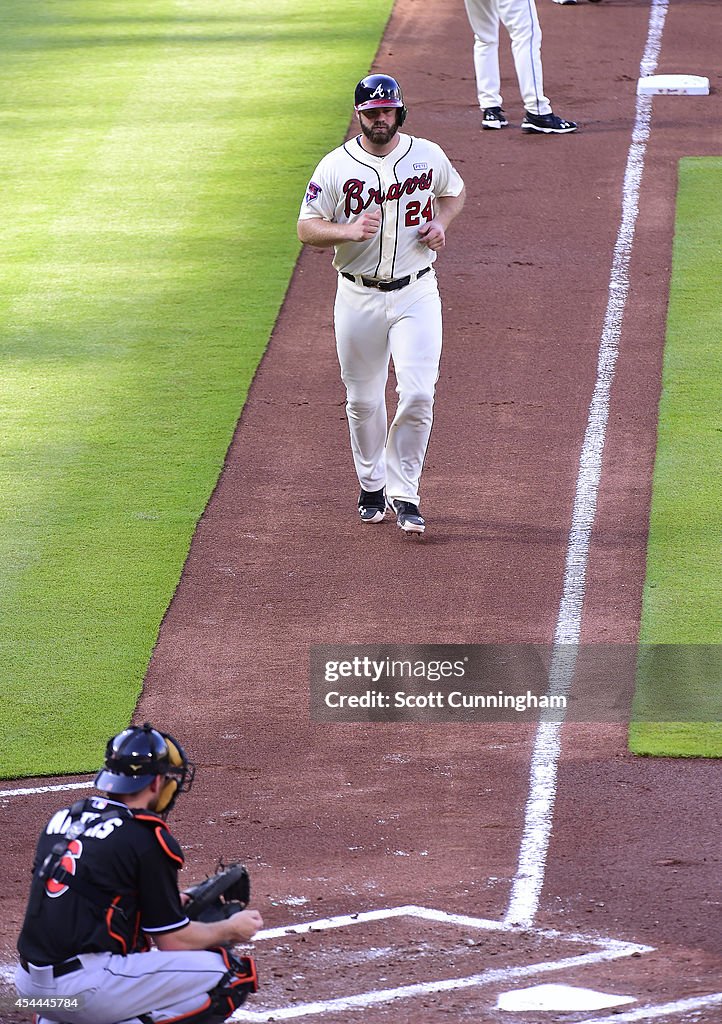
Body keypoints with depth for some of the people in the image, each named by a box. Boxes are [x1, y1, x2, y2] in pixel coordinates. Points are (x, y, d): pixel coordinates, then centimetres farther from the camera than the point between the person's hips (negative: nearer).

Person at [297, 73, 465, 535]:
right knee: (363, 400, 9)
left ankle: (403, 493, 1)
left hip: (416, 294, 0)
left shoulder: (428, 156, 1)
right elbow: (307, 228, -4)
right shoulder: (336, 167, -5)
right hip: (359, 298, 0)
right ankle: (372, 484, 31)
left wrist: (441, 223, -2)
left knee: (418, 395, -11)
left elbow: (454, 193, 20)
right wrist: (348, 230, -24)